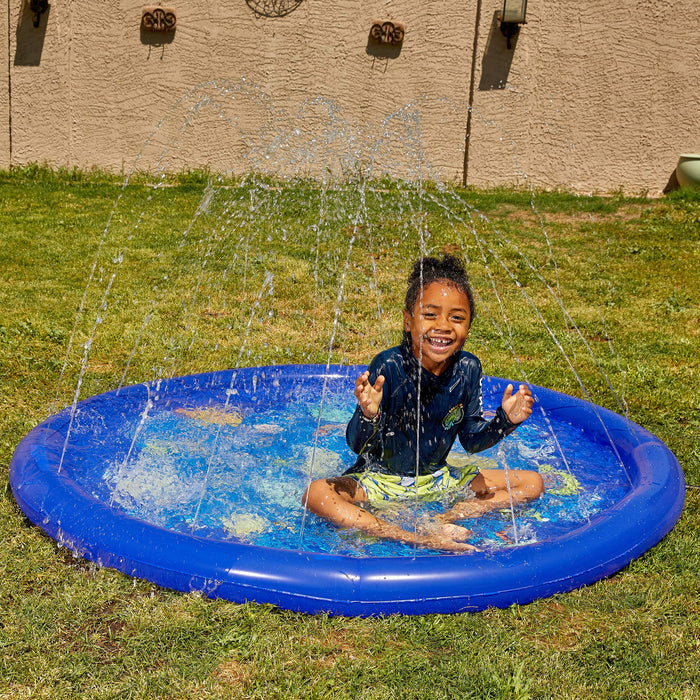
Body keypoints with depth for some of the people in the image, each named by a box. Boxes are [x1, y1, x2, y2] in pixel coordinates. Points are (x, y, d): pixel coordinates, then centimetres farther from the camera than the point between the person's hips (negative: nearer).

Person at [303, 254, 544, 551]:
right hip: (379, 480, -4)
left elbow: (472, 440, 2)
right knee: (317, 494, -32)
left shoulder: (467, 369, -10)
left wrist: (505, 420, -17)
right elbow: (358, 446, -21)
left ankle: (441, 521, -15)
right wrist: (369, 416, -42)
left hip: (437, 480, 4)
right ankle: (416, 539, -30)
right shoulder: (388, 367, -23)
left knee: (532, 483, -1)